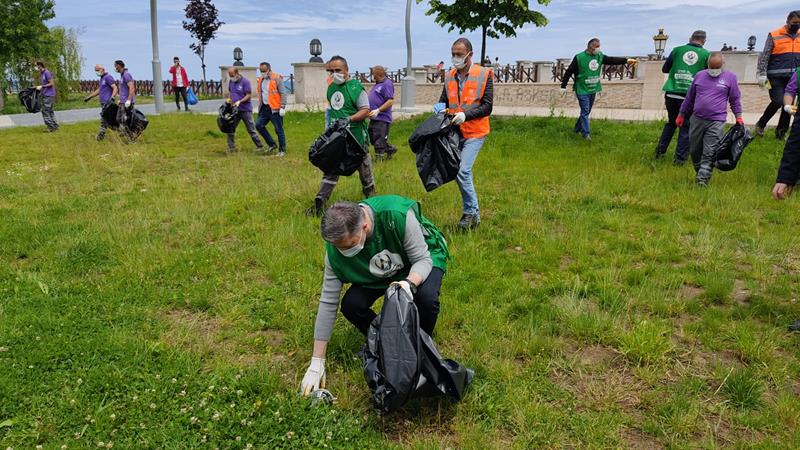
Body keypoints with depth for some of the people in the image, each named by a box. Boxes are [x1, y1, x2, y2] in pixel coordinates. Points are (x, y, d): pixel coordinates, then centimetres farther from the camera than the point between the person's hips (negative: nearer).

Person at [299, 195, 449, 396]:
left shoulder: (398, 215, -39)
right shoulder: (335, 249, -26)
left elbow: (423, 259, -26)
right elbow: (328, 302, -21)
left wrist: (409, 284, -51)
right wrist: (316, 363, -20)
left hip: (421, 260, -2)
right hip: (379, 274, 3)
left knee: (426, 297, -34)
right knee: (351, 305, -24)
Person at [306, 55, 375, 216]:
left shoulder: (356, 87, -11)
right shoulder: (331, 87, 12)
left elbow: (365, 111, -15)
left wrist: (349, 119, -27)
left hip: (356, 136, -5)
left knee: (363, 165, 12)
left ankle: (370, 192, 36)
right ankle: (319, 202, 0)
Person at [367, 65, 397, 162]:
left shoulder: (387, 84, -13)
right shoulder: (377, 84, 18)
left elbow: (390, 101, -21)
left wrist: (378, 110, -25)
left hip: (382, 119, -10)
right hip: (374, 118, 10)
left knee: (379, 142, -5)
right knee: (372, 139, 17)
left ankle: (379, 158, 5)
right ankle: (390, 149, 30)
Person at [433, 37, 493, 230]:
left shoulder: (484, 75, -6)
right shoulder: (449, 77, 10)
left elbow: (487, 106, -10)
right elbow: (444, 99, 19)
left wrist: (465, 115, -22)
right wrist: (440, 106, -5)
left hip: (475, 132, -6)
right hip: (455, 131, 6)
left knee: (462, 171, -19)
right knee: (462, 172, 9)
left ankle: (470, 212, -4)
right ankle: (473, 213, 22)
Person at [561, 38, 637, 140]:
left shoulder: (600, 56, 5)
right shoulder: (579, 58, -12)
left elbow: (612, 60, 0)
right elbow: (569, 72, -9)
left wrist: (626, 60, -12)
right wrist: (563, 86, -10)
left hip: (593, 90, 6)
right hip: (582, 90, -6)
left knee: (587, 111, 14)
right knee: (585, 112, -8)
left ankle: (577, 128, 29)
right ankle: (586, 133, -2)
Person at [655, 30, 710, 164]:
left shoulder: (677, 50, 6)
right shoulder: (706, 55, 2)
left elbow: (665, 69, 14)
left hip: (671, 94, 2)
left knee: (671, 122, 21)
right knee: (686, 127, 8)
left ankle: (660, 151, 20)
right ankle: (680, 158, 6)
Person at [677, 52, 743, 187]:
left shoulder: (730, 77, 4)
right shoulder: (699, 75, 10)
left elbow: (735, 99, 9)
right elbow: (689, 97, 17)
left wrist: (738, 116, 1)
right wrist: (682, 115, 20)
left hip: (716, 122, -3)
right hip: (697, 119, 3)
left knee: (709, 154, -10)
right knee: (694, 151, 10)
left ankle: (702, 180, -11)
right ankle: (700, 172, 29)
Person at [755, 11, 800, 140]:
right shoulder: (774, 35, -3)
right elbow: (764, 56, -5)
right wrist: (762, 74, -13)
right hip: (776, 76, -5)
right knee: (778, 101, -14)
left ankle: (781, 131, 16)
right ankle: (760, 124, 7)